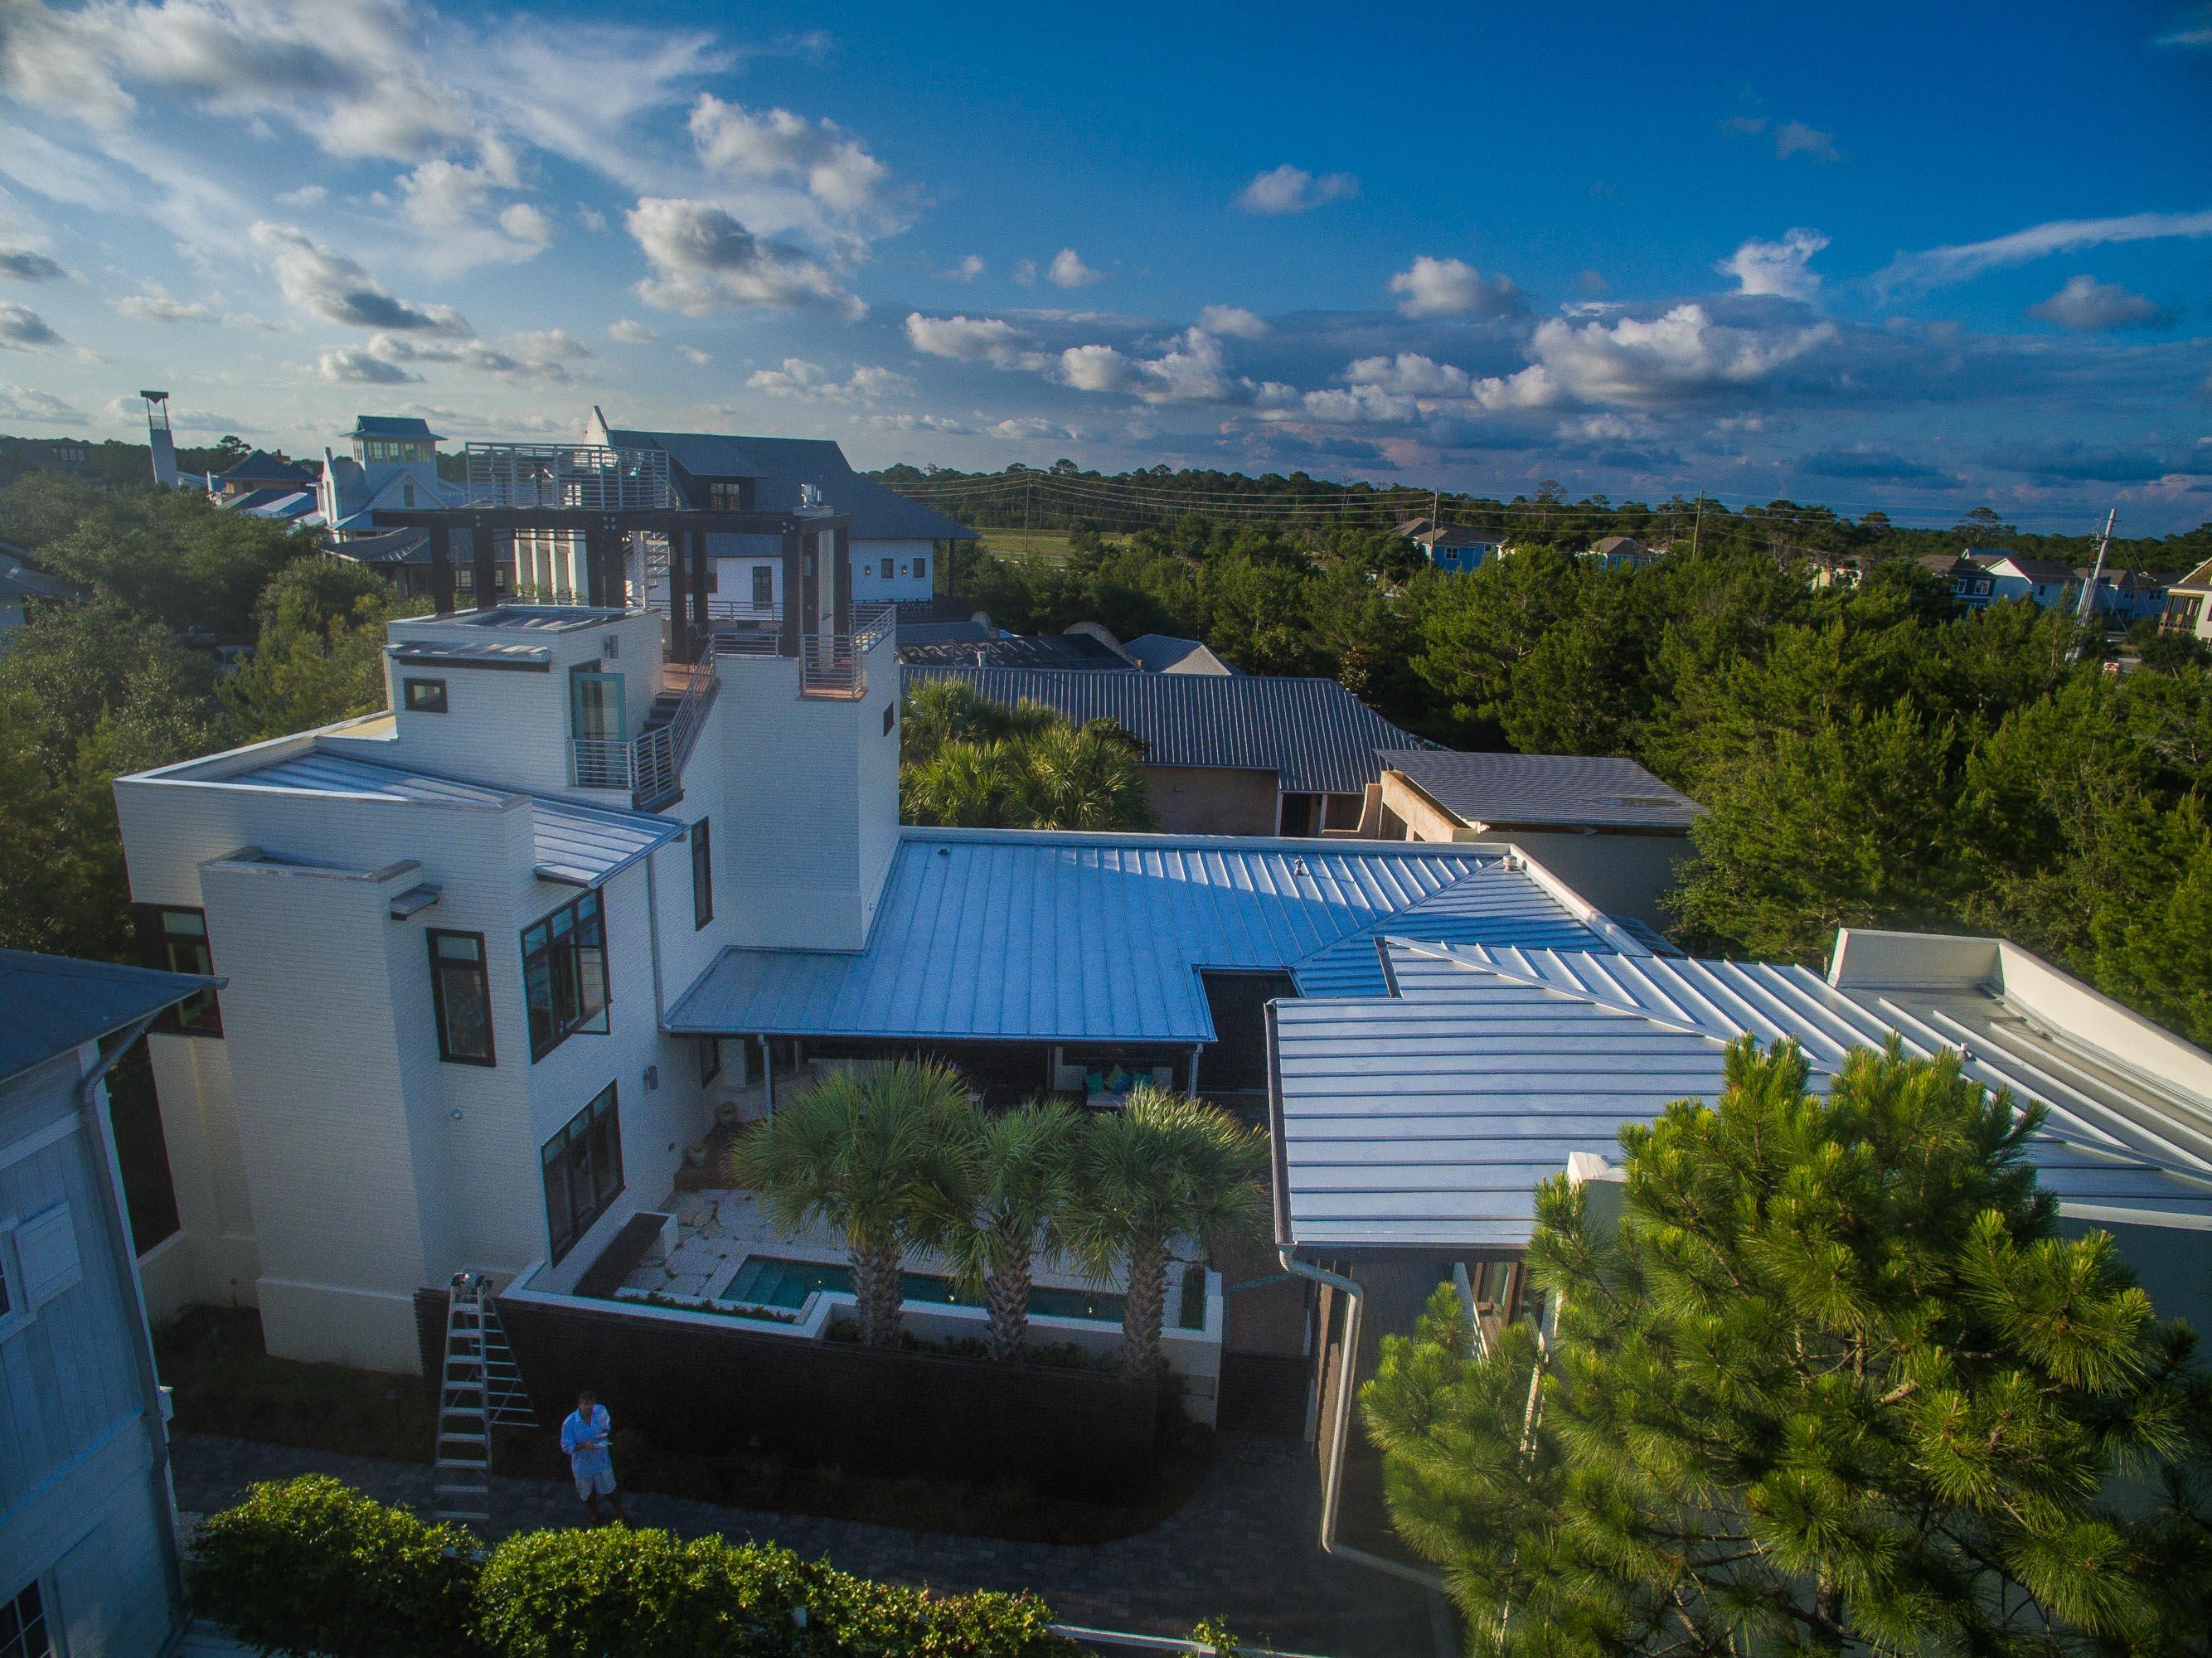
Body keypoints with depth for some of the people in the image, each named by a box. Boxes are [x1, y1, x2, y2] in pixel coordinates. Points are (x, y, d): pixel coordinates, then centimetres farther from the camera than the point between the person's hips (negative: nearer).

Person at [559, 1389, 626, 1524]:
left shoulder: (601, 1411, -18)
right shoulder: (569, 1423, -27)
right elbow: (566, 1447, -18)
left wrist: (605, 1433, -20)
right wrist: (583, 1445, -34)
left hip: (602, 1461, 1)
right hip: (583, 1465, -1)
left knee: (610, 1490, 18)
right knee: (589, 1493, 23)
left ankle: (620, 1514, 42)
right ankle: (595, 1514, 52)